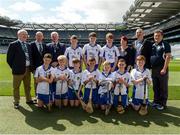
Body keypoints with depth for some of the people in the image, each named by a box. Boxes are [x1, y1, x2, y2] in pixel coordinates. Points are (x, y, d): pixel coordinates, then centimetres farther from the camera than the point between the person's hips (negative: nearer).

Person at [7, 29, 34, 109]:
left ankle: (28, 100, 31)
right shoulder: (13, 45, -6)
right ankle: (16, 102, 21)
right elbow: (9, 58, -6)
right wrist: (14, 67, -4)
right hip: (18, 69, -5)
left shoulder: (28, 45, 12)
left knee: (28, 86, 17)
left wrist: (31, 66, 7)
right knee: (16, 87, 7)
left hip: (28, 69, 6)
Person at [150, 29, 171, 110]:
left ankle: (163, 103, 11)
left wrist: (164, 69, -19)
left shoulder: (165, 45, -5)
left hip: (162, 69, -6)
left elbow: (168, 57, -12)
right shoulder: (152, 46, 14)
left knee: (163, 87, 2)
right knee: (155, 87, 13)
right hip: (154, 69, 6)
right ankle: (156, 101, 25)